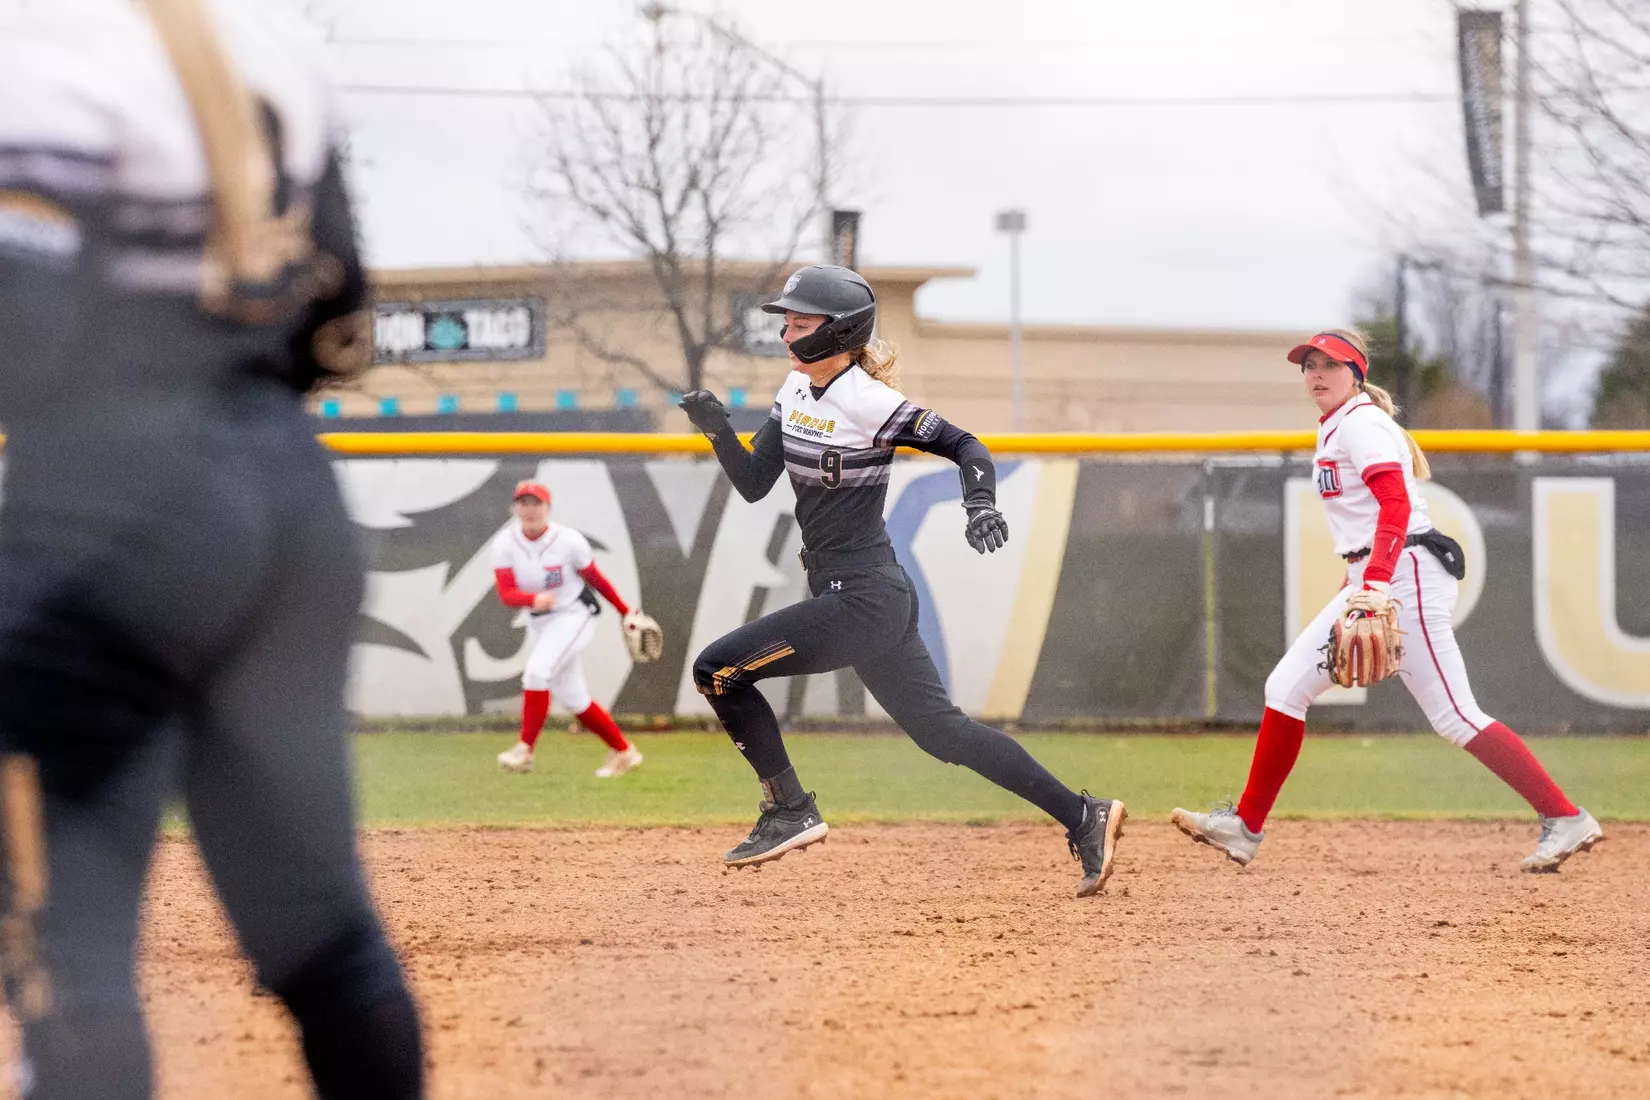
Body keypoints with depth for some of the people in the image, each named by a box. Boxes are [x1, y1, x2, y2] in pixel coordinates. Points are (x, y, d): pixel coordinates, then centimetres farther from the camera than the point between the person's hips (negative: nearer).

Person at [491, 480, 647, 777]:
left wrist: (626, 613, 3)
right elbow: (506, 594, -18)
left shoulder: (569, 541, -18)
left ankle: (525, 750, -18)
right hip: (538, 622, 5)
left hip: (574, 616, -5)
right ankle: (623, 751, 25)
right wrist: (534, 599, -39)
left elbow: (596, 579, -4)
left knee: (537, 672, -26)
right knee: (573, 697, 10)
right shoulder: (504, 544, -10)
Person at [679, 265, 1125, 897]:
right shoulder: (796, 390, 10)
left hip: (862, 601, -9)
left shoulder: (867, 403, -15)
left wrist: (980, 504, -31)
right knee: (941, 730, 10)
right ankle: (1083, 817, 11)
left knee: (718, 668, -9)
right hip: (876, 600, 9)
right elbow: (753, 484, 11)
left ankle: (789, 811, 0)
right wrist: (717, 429, -5)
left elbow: (967, 447, -13)